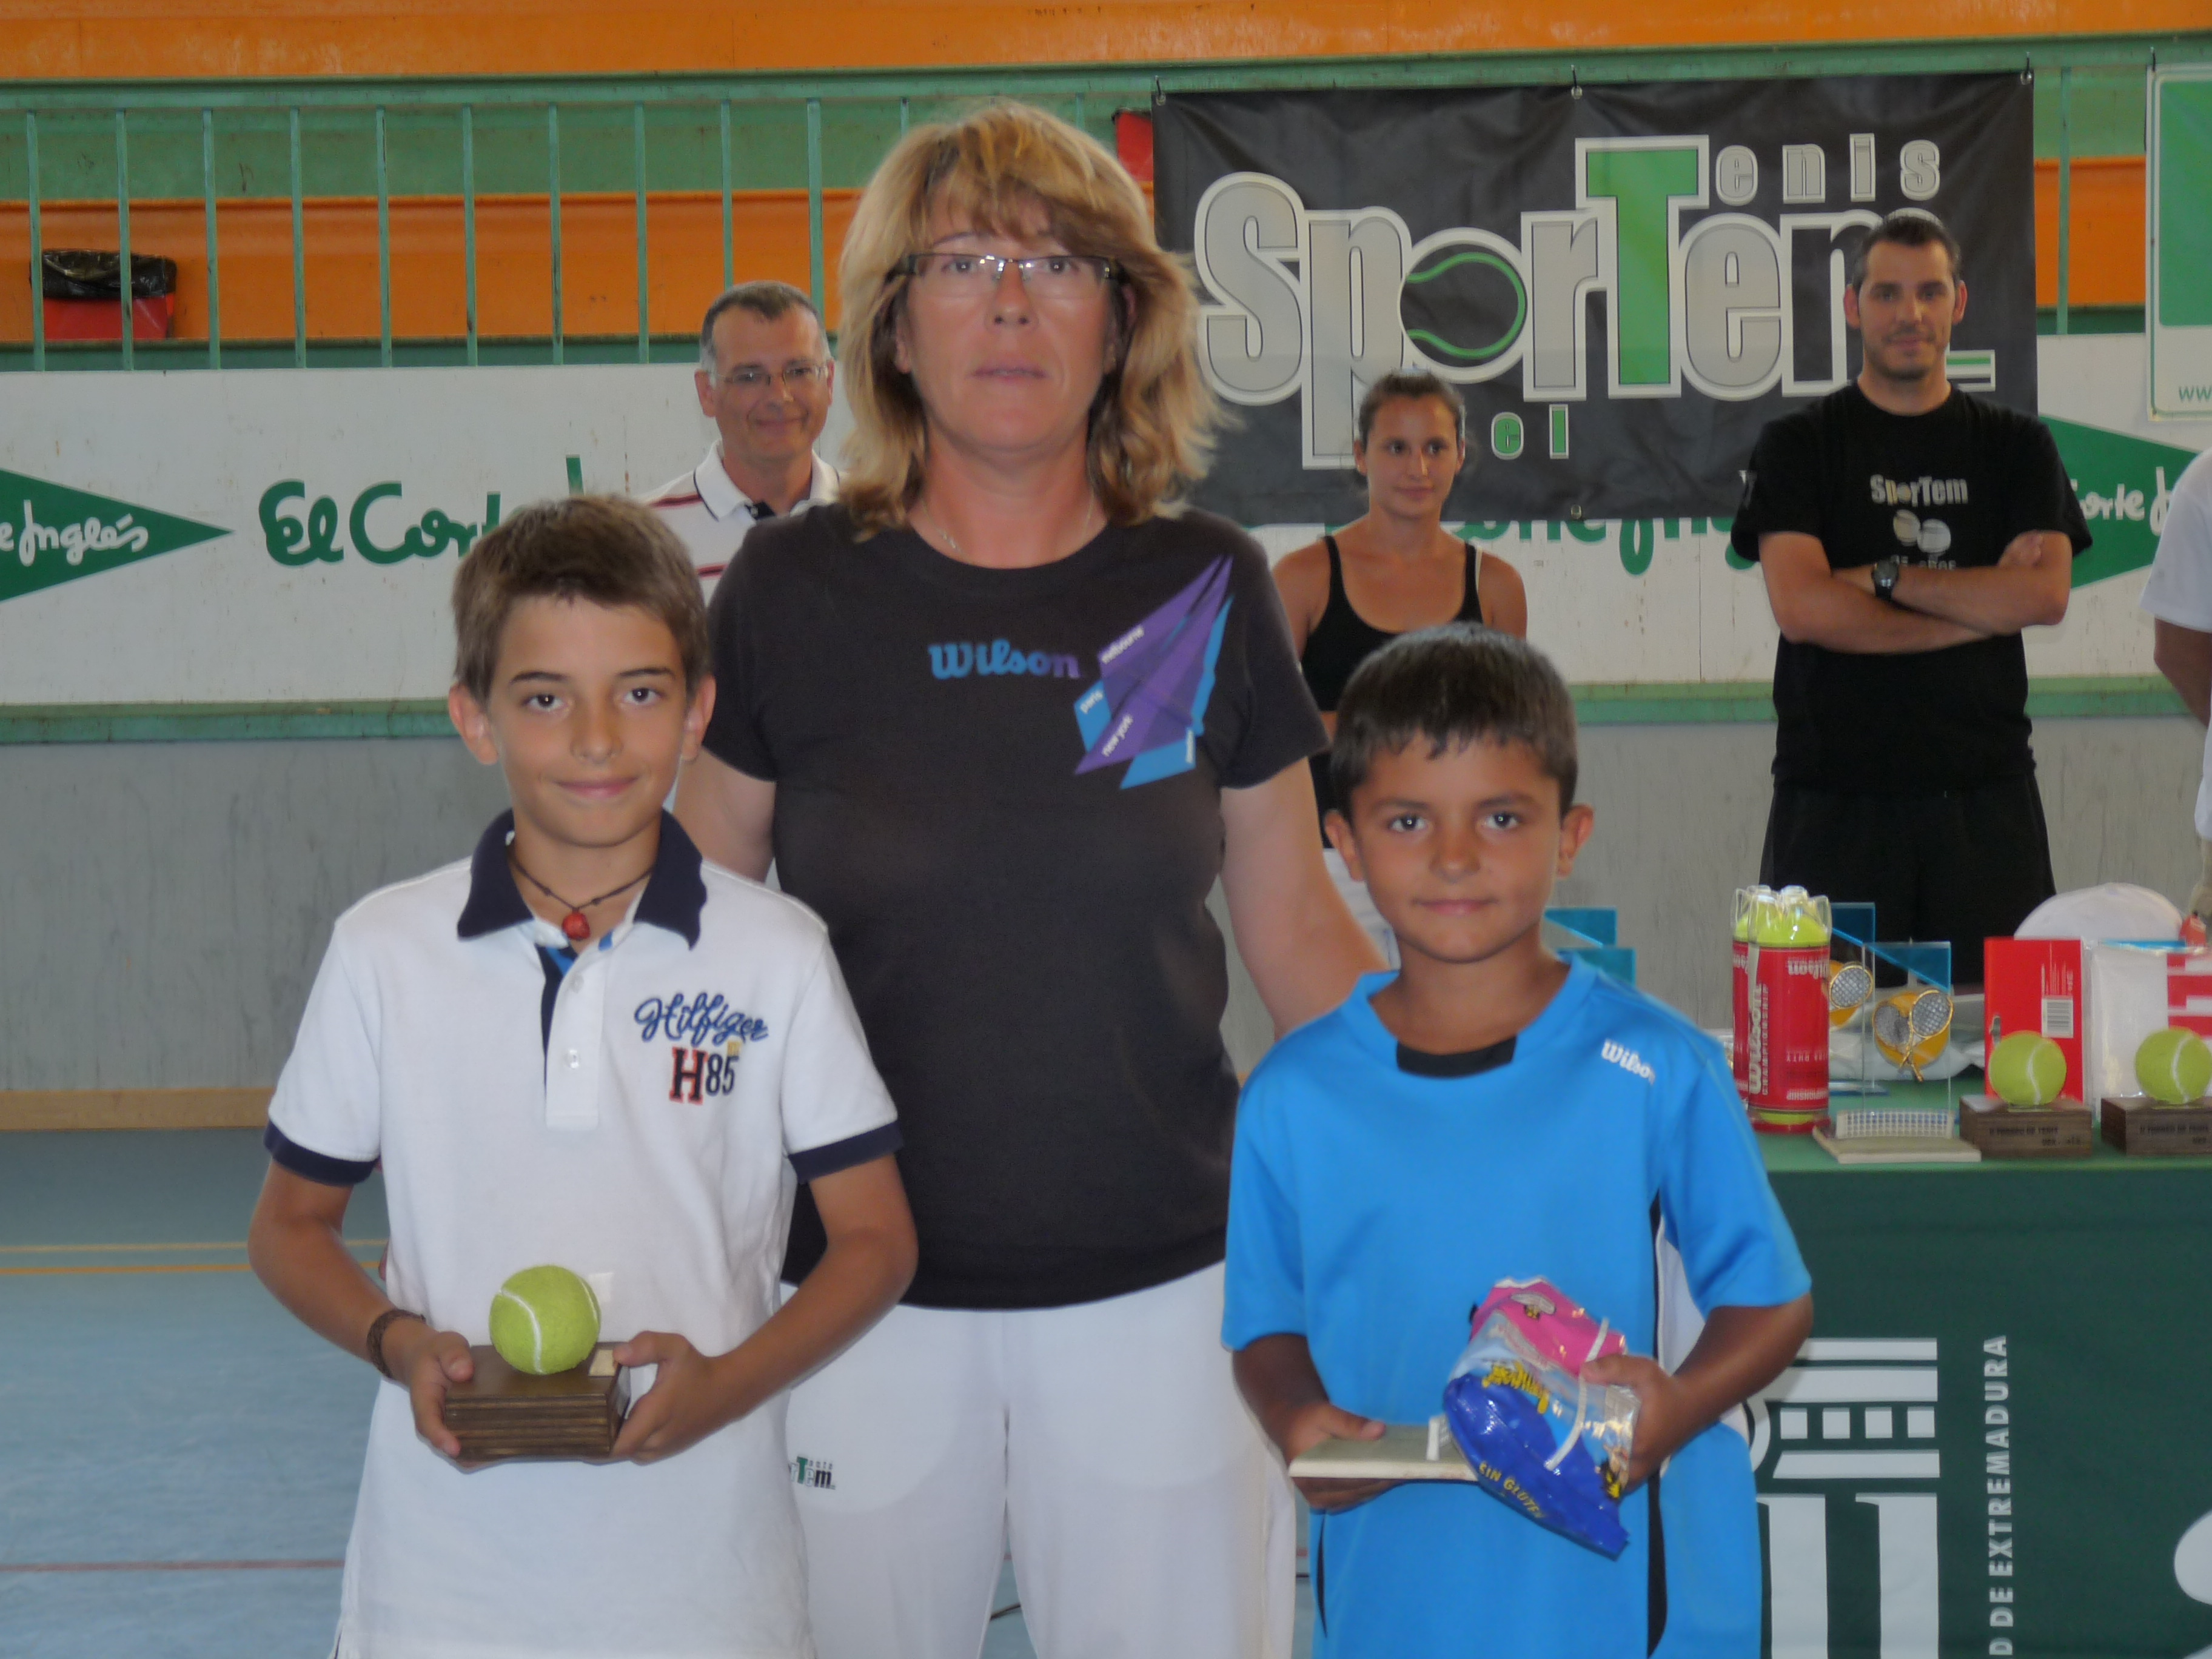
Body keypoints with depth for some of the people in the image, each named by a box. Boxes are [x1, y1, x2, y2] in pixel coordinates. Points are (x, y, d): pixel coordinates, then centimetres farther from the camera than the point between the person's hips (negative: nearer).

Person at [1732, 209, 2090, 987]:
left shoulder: (2016, 446, 13)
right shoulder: (1799, 446, 6)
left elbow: (2045, 595, -3)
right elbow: (1801, 607, -9)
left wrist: (1885, 579, -7)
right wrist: (1981, 606, -5)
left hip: (1986, 797, 2)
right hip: (1834, 798, -2)